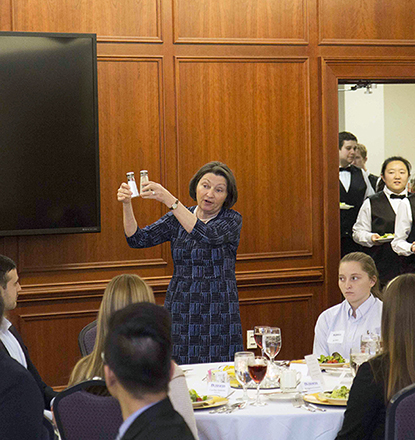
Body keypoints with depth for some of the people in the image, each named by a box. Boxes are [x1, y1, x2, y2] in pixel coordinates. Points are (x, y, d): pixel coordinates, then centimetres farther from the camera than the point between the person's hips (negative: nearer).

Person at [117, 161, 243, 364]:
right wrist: (127, 205, -18)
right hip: (180, 312, 3)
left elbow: (207, 235, -24)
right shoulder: (177, 219, 8)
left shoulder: (232, 220, -3)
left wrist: (170, 200, -30)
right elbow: (138, 239, -1)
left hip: (219, 314, -3)